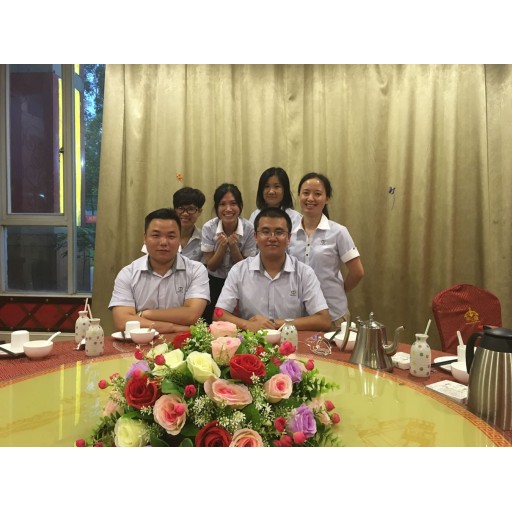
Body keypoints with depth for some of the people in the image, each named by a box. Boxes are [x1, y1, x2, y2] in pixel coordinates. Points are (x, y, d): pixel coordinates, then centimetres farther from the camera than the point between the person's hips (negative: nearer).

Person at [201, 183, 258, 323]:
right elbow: (211, 266, -8)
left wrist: (233, 246, -26)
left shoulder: (249, 229, -15)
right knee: (211, 323, -17)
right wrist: (222, 246, -26)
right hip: (215, 282, 1)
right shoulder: (208, 228, -13)